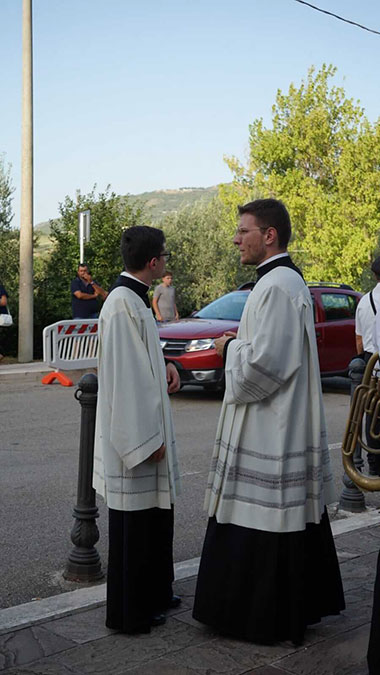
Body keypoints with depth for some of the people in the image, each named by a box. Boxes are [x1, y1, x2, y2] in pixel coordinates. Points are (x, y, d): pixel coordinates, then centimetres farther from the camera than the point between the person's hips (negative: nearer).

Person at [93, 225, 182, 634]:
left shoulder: (134, 299, 11)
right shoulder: (123, 304, -21)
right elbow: (124, 375, -24)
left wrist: (165, 366, 3)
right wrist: (146, 438, -22)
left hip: (146, 426, 10)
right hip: (134, 433, -10)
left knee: (154, 516, 20)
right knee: (133, 523, 2)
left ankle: (154, 593, 35)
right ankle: (130, 612, 16)